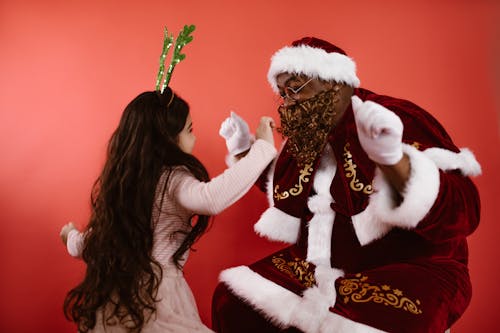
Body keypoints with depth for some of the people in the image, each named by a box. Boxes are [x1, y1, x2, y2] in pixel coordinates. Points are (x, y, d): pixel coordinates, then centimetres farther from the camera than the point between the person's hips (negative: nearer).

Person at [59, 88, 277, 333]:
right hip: (155, 299, -7)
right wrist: (263, 146, -29)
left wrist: (72, 237, 36)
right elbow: (213, 199, -39)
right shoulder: (172, 178, -17)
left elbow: (96, 242, 12)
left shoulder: (118, 178, 4)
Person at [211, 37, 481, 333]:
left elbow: (461, 213, -20)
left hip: (405, 270, -6)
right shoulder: (304, 139, 8)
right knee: (231, 300, -3)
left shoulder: (399, 120, -12)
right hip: (317, 269, 7)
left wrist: (393, 159, -37)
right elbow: (290, 202, 26)